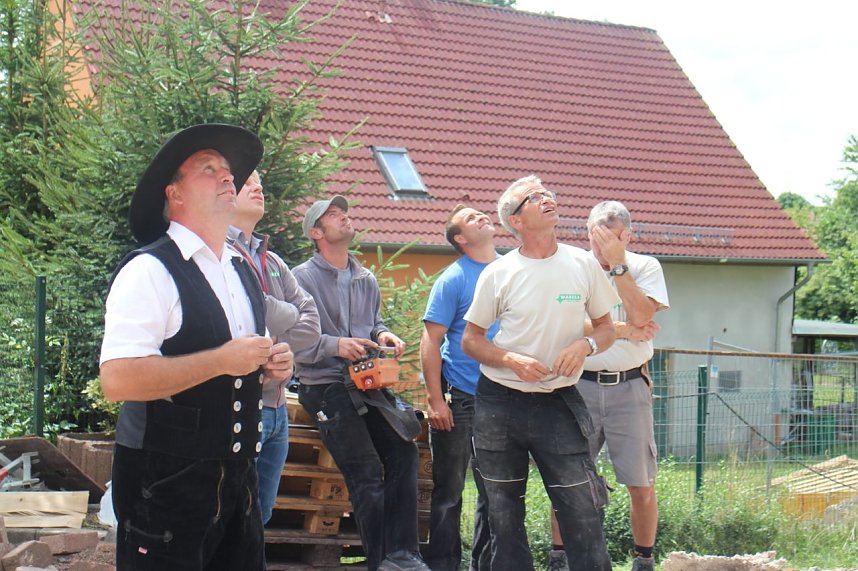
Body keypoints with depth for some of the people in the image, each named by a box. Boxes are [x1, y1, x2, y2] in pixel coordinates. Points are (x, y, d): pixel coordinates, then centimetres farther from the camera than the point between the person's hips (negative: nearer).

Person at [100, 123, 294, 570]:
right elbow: (117, 379, -24)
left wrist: (270, 365, 4)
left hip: (236, 478, 8)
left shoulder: (243, 273, 15)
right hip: (166, 484, -8)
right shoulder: (150, 271, -12)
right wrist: (222, 360, -21)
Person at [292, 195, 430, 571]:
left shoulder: (366, 279, 15)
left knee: (403, 451, -7)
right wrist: (334, 345, -22)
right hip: (326, 386, -6)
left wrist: (383, 335, 4)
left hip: (367, 381, 6)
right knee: (366, 473, -12)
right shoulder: (302, 278, -4)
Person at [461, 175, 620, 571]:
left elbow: (607, 327, 10)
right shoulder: (498, 275, -3)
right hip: (499, 404, 0)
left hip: (558, 403, 0)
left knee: (583, 510, -7)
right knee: (504, 516, 8)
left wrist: (586, 344, -12)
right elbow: (470, 340, 4)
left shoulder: (583, 264, 1)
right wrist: (512, 360, -14)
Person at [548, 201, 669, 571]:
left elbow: (641, 315, -13)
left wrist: (617, 263, -13)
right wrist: (622, 330, -10)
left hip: (629, 387, 0)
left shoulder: (645, 267, 4)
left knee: (641, 483, 3)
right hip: (580, 385, 0)